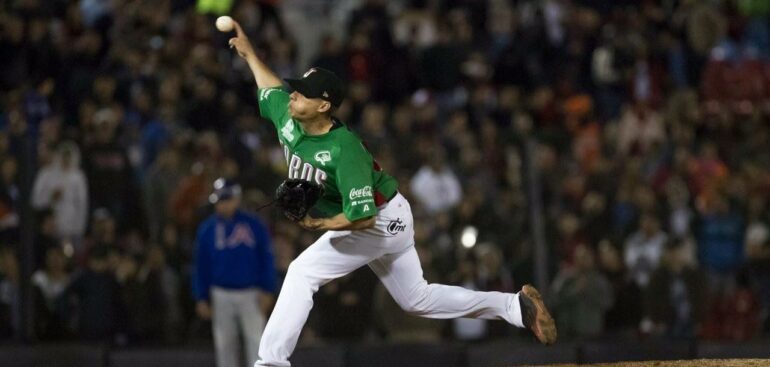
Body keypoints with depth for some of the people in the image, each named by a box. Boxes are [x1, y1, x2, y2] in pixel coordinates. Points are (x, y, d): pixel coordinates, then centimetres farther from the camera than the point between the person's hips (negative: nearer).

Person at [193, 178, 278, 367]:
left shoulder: (254, 224, -1)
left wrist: (267, 291, -5)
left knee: (257, 341, -6)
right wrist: (201, 299, 4)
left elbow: (267, 259, 1)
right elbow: (201, 265, 8)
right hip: (222, 295, 2)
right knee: (225, 344, 6)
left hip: (251, 294, -2)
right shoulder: (207, 229, 4)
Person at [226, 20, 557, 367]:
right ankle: (515, 305, 21)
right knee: (418, 298, 17)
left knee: (302, 272, -18)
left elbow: (363, 217, -34)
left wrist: (318, 224, -33)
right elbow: (272, 87, 15)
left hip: (382, 221, -9)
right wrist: (248, 53, 16)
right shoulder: (287, 117, -10)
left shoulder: (344, 150, -33)